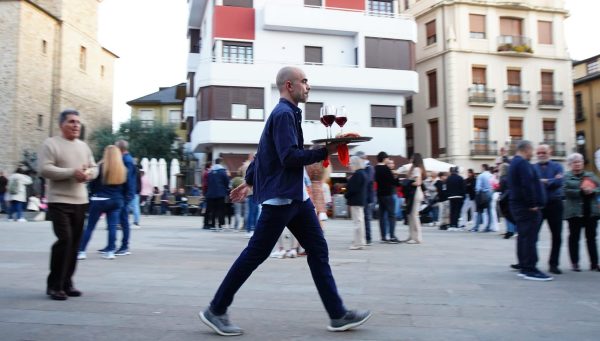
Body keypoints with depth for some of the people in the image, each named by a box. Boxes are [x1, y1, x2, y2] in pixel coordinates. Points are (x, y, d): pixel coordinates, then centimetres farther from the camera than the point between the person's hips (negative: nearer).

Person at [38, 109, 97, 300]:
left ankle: (67, 283, 18)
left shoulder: (83, 146, 15)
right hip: (59, 201, -6)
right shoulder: (51, 144, -4)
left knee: (75, 243, 7)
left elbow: (94, 168, 17)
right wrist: (72, 172, -20)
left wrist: (87, 173, -6)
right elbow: (44, 169, -14)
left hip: (80, 202, 6)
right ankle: (54, 285, 0)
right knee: (64, 240, -14)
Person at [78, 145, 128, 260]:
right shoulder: (123, 169, 3)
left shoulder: (101, 167, -10)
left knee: (89, 227, 5)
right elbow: (125, 188, 8)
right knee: (112, 227, 6)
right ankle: (110, 251, 5)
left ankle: (81, 251, 8)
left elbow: (92, 184, -4)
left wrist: (95, 194, 12)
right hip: (116, 201, 3)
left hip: (100, 200, -3)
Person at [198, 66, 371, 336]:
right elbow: (289, 157, -24)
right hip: (281, 196, -10)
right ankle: (216, 311, 12)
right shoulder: (284, 114, -13)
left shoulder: (287, 113, 18)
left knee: (318, 250, 7)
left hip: (296, 196, 10)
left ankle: (338, 315, 14)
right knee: (256, 254, -2)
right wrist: (326, 152, -18)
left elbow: (263, 151, 23)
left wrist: (248, 181, 27)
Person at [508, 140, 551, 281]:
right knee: (530, 236, -9)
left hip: (517, 205, 11)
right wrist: (533, 204, -21)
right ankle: (530, 269, -8)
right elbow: (527, 185, -23)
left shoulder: (514, 163, 19)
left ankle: (524, 266, 20)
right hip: (527, 206, -11)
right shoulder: (523, 163, -14)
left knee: (524, 236, 14)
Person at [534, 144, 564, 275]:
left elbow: (558, 182, -12)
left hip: (554, 204, 1)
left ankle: (553, 264, 16)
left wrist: (542, 182, -12)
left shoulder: (557, 166, 5)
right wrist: (550, 181, -16)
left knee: (557, 236, 5)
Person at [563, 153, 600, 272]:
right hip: (575, 212, -3)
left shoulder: (590, 175, 13)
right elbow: (566, 191, -11)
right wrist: (581, 191, -18)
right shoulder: (566, 177, 2)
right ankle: (575, 263, 10)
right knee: (574, 237, 2)